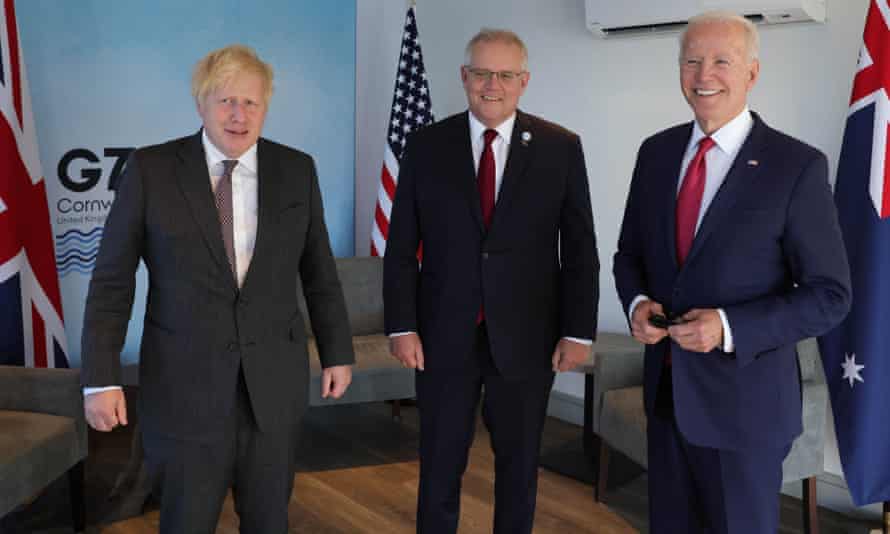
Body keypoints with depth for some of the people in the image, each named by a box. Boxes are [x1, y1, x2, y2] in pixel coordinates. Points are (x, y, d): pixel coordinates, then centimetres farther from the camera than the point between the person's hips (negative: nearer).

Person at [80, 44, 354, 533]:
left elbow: (319, 270, 8)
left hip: (275, 379, 2)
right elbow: (112, 279, -5)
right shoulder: (150, 168, -6)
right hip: (185, 382, -2)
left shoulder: (297, 170, 1)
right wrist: (101, 378, -10)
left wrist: (337, 352, 10)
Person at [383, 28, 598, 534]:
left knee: (520, 467, 16)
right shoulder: (426, 146, 0)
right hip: (444, 335, 0)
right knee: (439, 467, 11)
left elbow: (580, 250, 0)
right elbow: (401, 247, 1)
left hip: (526, 336, 0)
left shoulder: (561, 148, -2)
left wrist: (578, 331, -4)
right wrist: (402, 326, -4)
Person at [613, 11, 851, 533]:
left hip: (743, 397, -4)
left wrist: (730, 328, -23)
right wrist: (637, 301, -9)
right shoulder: (657, 152, 3)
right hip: (666, 387, 5)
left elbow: (830, 295, -11)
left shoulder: (798, 165, -12)